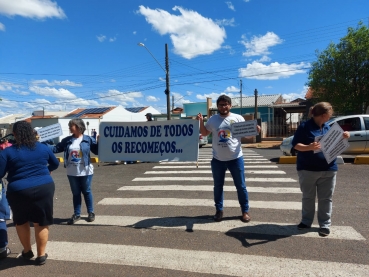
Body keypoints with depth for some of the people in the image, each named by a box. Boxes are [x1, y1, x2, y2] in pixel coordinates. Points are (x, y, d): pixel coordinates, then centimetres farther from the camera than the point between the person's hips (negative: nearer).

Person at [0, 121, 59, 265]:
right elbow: (55, 163, 17)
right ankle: (41, 255, 23)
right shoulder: (42, 147, 3)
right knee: (41, 222, 13)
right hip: (44, 188, 1)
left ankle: (27, 251, 37)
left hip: (19, 191, -1)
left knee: (21, 221, 24)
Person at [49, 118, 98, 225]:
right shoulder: (67, 140, 4)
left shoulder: (88, 139, -7)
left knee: (87, 192, 9)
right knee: (76, 193, 12)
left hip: (85, 172, -3)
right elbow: (56, 148, 5)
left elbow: (97, 151, -9)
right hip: (72, 172, 3)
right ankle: (76, 214, 24)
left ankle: (91, 213, 23)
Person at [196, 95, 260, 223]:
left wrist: (255, 131, -18)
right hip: (218, 159, 2)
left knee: (241, 186, 8)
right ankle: (219, 210, 29)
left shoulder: (238, 118, -2)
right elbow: (204, 133, 14)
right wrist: (201, 121, -2)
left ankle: (245, 211, 25)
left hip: (236, 158, -2)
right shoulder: (212, 119, 4)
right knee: (218, 186, 12)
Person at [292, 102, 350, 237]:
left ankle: (325, 224, 21)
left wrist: (343, 137, 2)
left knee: (326, 198, 9)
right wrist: (309, 147, -30)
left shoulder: (327, 127, 9)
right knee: (308, 197, 11)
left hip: (328, 169, 4)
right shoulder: (305, 126, -9)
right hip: (308, 169, -4)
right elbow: (296, 145, -12)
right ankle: (306, 221, 25)